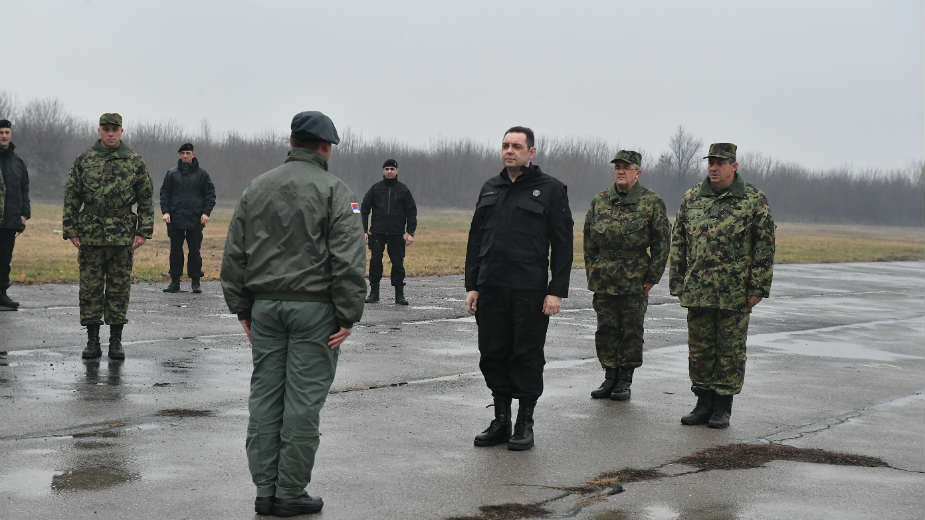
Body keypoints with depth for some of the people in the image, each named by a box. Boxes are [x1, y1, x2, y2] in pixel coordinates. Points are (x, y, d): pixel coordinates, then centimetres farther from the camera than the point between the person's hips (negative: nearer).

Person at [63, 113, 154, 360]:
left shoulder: (135, 161, 5)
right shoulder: (84, 161, 5)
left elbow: (146, 198, 5)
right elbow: (71, 197, 6)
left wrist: (144, 231, -2)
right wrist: (71, 230, -1)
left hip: (123, 236, 0)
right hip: (90, 235, 0)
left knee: (119, 288, 3)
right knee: (90, 287, 2)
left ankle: (116, 341, 11)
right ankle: (92, 341, 9)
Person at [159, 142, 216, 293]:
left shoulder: (202, 174, 7)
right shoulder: (171, 174, 9)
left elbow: (210, 194, 7)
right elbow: (164, 193, 9)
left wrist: (206, 212, -5)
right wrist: (165, 211, -4)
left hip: (196, 220, -1)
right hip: (175, 219, 1)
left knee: (195, 251, -1)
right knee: (175, 251, 3)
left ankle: (195, 282, 6)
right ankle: (175, 282, 8)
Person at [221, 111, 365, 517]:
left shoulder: (256, 188, 11)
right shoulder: (333, 191, -5)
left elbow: (234, 255, 12)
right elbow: (348, 259, -12)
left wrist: (242, 309, 16)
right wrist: (348, 316, -9)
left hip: (264, 307, 5)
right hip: (313, 308, -5)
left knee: (265, 397, 9)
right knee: (303, 400, 0)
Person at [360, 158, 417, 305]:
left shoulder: (403, 190, 6)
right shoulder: (375, 188, 6)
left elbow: (411, 212, 7)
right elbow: (364, 209, 9)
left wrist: (410, 232, -3)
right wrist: (364, 230, 0)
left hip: (397, 234, 0)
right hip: (377, 233, 0)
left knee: (398, 263, -1)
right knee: (375, 262, -2)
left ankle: (399, 294, 6)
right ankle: (374, 292, 7)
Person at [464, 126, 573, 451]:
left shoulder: (550, 190, -1)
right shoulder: (490, 189, 15)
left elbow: (562, 244, -4)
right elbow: (476, 239, 16)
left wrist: (557, 291, -11)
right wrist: (472, 285, 9)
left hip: (530, 290, -5)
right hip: (490, 290, 5)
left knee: (527, 357, 1)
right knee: (493, 355, 7)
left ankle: (525, 425, 12)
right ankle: (501, 421, 19)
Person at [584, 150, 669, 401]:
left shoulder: (652, 202, -2)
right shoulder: (599, 201, 8)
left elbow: (661, 244, -2)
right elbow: (589, 239, 13)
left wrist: (652, 277, -6)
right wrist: (591, 272, 8)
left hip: (635, 283, -3)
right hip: (604, 281, 3)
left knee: (631, 331, 4)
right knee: (606, 330, 7)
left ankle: (625, 380, 13)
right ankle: (610, 377, 18)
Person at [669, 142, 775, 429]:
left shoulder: (754, 200, -1)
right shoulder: (691, 198, 9)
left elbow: (765, 246, -2)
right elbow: (678, 242, 13)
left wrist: (758, 287, -7)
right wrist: (677, 282, 8)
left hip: (735, 294, -3)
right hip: (697, 291, 3)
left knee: (730, 350, 3)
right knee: (699, 349, 8)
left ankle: (722, 407, 12)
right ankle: (704, 403, 19)